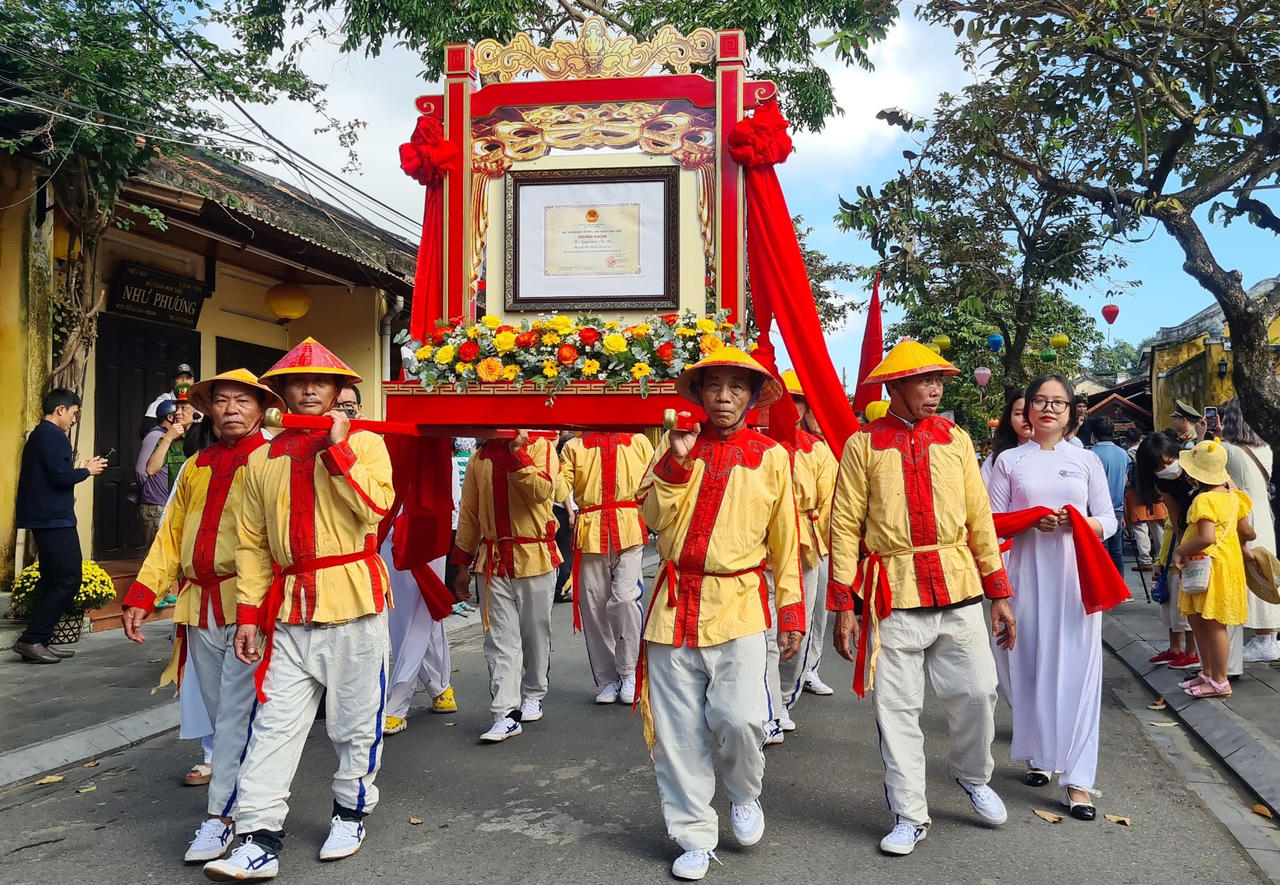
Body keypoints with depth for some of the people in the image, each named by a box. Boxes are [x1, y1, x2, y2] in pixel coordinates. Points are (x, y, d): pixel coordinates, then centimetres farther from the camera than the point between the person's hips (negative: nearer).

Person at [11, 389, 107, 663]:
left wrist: (77, 468, 15)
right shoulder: (53, 436, -13)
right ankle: (31, 639, -7)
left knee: (52, 580, 13)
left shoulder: (37, 435, 19)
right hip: (55, 519, -11)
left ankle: (39, 641, 14)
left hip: (43, 519, 11)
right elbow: (60, 477, -22)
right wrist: (85, 471, -6)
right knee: (68, 579, -8)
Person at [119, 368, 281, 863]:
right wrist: (142, 596, 7)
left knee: (236, 712, -4)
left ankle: (221, 815, 5)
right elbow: (170, 536, 17)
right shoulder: (197, 467, 16)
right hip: (199, 605, 6)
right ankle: (248, 796, 27)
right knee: (218, 712, 13)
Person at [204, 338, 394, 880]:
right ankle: (259, 840, 8)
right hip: (288, 610, 3)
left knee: (355, 721, 9)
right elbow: (252, 542, 10)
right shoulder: (264, 458, 10)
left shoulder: (365, 443, 0)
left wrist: (338, 446, -16)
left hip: (352, 601, -3)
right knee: (274, 723, 2)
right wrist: (249, 613, 5)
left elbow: (373, 508, -17)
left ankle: (351, 812, 29)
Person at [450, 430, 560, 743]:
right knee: (500, 639, 0)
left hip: (535, 557, -2)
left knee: (536, 633, 11)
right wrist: (463, 564, 12)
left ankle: (532, 696, 31)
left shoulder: (541, 447, -3)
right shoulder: (480, 457, 9)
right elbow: (469, 512, 12)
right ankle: (506, 714, 2)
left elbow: (542, 490, -23)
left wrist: (517, 451, -23)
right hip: (493, 561, 3)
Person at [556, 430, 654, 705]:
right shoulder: (574, 447, 12)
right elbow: (560, 491, 2)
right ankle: (608, 680, 18)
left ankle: (628, 673, 4)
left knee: (625, 599, -16)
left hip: (629, 531, -1)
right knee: (593, 607, 4)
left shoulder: (638, 442, 13)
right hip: (590, 535, 2)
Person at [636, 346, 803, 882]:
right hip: (676, 603, 2)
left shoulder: (770, 455, 3)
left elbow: (784, 540, 6)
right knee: (678, 730, 4)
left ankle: (745, 796, 19)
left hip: (739, 604, -2)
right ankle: (695, 837, 22)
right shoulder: (676, 444, 7)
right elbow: (654, 517, -1)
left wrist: (791, 611, 4)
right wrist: (678, 461, -13)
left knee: (739, 717, -14)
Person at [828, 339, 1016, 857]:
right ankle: (909, 816, 21)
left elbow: (980, 518, 10)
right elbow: (844, 527, -2)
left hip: (958, 587, 3)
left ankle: (973, 778, 36)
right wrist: (843, 606, -5)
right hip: (892, 592, -2)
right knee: (896, 708, 5)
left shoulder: (956, 440, 8)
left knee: (977, 692, 5)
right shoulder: (863, 445, -1)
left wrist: (999, 593, 7)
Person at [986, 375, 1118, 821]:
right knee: (1031, 665, 4)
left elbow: (1109, 520, 8)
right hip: (1028, 575, 0)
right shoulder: (1009, 461, 7)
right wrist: (1033, 520, -14)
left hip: (1075, 577, 0)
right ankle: (1039, 756, 22)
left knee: (1076, 669, -4)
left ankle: (1077, 779, -1)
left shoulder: (1087, 460, 9)